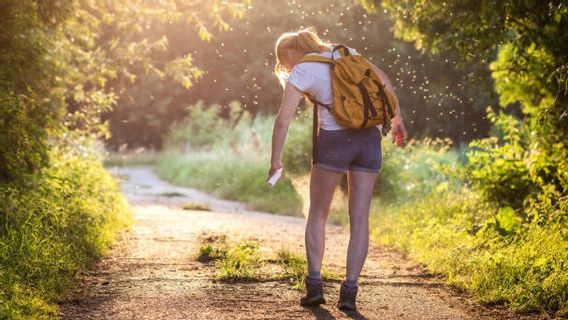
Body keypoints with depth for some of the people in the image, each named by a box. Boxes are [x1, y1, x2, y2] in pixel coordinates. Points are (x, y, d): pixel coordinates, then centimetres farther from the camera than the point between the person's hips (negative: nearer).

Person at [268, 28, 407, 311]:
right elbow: (383, 79, 16)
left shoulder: (300, 72, 1)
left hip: (334, 139, -4)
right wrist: (397, 118, 22)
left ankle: (314, 284, 5)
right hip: (369, 137, 4)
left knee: (317, 215, 13)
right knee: (359, 218, 5)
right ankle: (349, 290, 1)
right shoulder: (344, 53, 17)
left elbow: (283, 121, -6)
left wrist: (275, 160, 2)